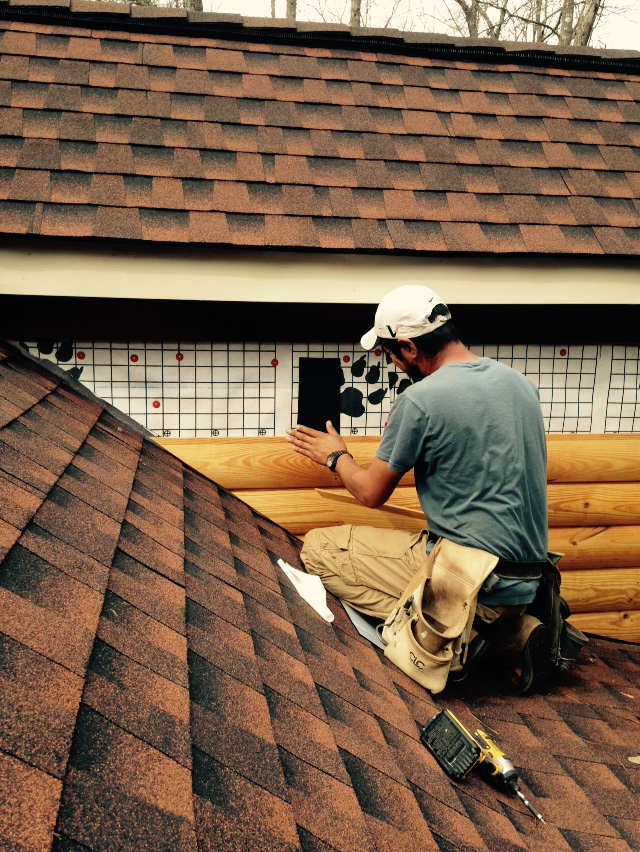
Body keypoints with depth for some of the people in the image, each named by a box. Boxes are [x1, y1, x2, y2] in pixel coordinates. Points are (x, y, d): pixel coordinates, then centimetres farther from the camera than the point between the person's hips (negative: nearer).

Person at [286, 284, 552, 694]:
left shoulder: (421, 399, -16)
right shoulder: (520, 381, 6)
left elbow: (371, 493, -3)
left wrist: (336, 456, 17)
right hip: (528, 579, 8)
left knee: (318, 548, 1)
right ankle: (512, 632, 10)